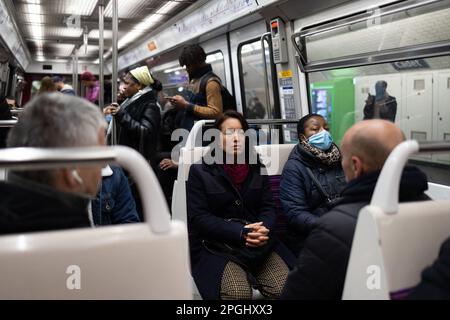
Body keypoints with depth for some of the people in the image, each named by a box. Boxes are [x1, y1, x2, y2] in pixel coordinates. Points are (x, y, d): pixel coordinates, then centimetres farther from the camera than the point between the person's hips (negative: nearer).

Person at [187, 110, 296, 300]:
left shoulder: (257, 169, 12)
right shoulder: (200, 171, -2)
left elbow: (267, 208, 7)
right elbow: (198, 217, -9)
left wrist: (263, 229, -18)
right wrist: (241, 233, -20)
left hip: (259, 245, 4)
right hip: (216, 246, -4)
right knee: (238, 292, -29)